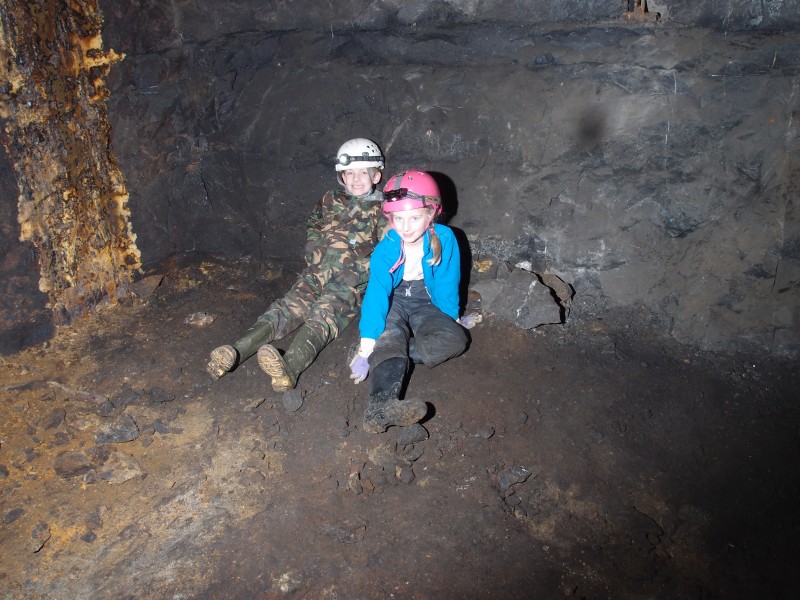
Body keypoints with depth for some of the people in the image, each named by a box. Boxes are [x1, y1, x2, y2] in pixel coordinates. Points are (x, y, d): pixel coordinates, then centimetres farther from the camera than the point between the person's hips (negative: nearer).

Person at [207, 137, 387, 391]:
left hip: (351, 281, -4)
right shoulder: (330, 201, 19)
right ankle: (235, 352, -43)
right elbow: (313, 227, 34)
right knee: (288, 307, -21)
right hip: (317, 273, 4)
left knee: (323, 316, -32)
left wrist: (358, 268, -7)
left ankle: (290, 367, -62)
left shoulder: (381, 210, 9)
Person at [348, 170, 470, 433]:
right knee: (389, 338, -33)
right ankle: (382, 403, -57)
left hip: (425, 305, 2)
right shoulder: (385, 249, -18)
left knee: (455, 340, -24)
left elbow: (447, 284, -6)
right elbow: (377, 292, -27)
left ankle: (386, 356, -30)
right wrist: (367, 342, -35)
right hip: (392, 304, -2)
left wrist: (450, 319, 3)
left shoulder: (444, 239, -17)